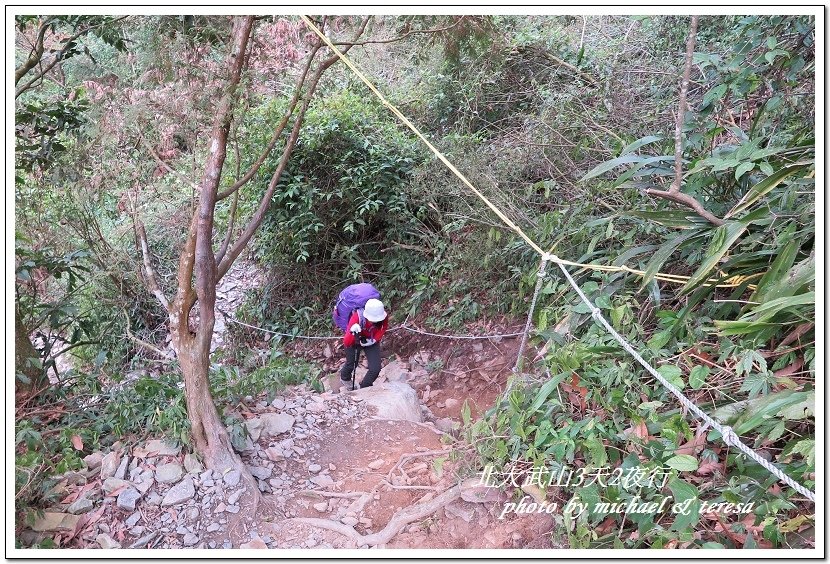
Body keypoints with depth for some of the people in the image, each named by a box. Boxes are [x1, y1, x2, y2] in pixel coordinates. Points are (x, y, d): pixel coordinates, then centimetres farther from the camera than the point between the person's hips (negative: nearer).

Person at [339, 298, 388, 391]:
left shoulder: (384, 317, -34)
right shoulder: (357, 317, -42)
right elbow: (346, 343, -40)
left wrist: (373, 340, -22)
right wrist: (352, 333, -59)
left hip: (371, 341, 2)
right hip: (354, 341, -2)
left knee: (376, 369, -7)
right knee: (351, 364, 21)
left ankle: (364, 387, 24)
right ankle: (344, 378, 58)